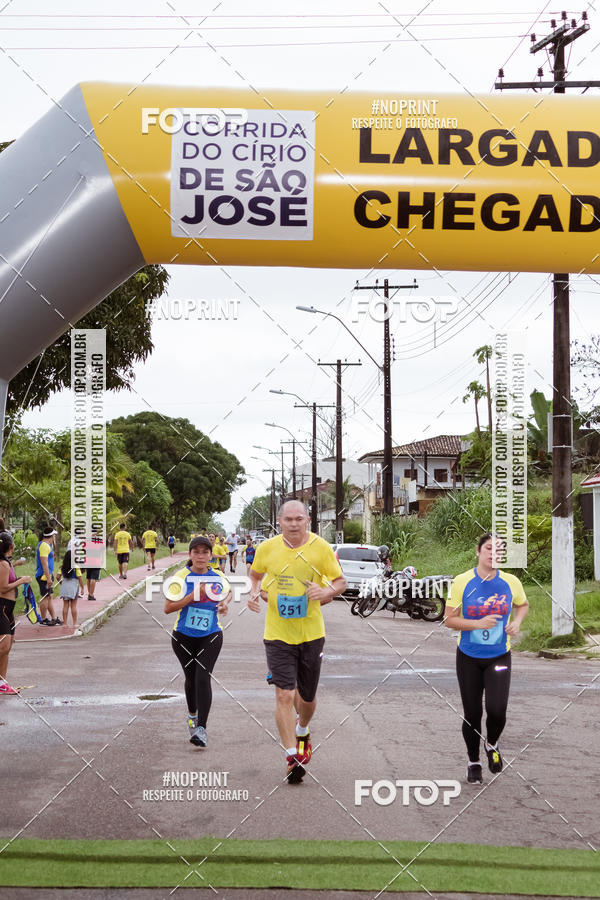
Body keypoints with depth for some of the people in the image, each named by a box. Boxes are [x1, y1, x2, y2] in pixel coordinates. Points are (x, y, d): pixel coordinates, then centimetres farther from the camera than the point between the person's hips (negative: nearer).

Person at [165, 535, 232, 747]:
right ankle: (192, 714, 44)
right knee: (191, 678, 13)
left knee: (203, 678, -14)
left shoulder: (217, 577, -1)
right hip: (184, 637, 0)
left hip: (211, 636, 0)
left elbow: (228, 591, 22)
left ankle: (201, 729, -15)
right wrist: (192, 596, -24)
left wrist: (225, 603, 0)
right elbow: (168, 608, -16)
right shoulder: (181, 577, -11)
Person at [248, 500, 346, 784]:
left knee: (307, 697, 14)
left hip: (312, 633, 1)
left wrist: (326, 592, -19)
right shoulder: (267, 548, -4)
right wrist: (254, 593, -6)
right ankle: (292, 757, -6)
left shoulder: (320, 547, -6)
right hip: (278, 635, -1)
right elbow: (255, 575, 15)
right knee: (284, 695, -12)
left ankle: (302, 732, 47)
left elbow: (340, 581, 2)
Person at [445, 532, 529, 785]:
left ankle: (491, 745, 19)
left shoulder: (511, 582, -5)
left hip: (499, 657, 0)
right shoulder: (462, 582, -10)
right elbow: (450, 620, -7)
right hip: (468, 657, 0)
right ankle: (473, 762, 30)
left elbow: (523, 604, 16)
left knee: (496, 710, -15)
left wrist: (517, 620, -5)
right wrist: (479, 624, -21)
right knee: (472, 714, 6)